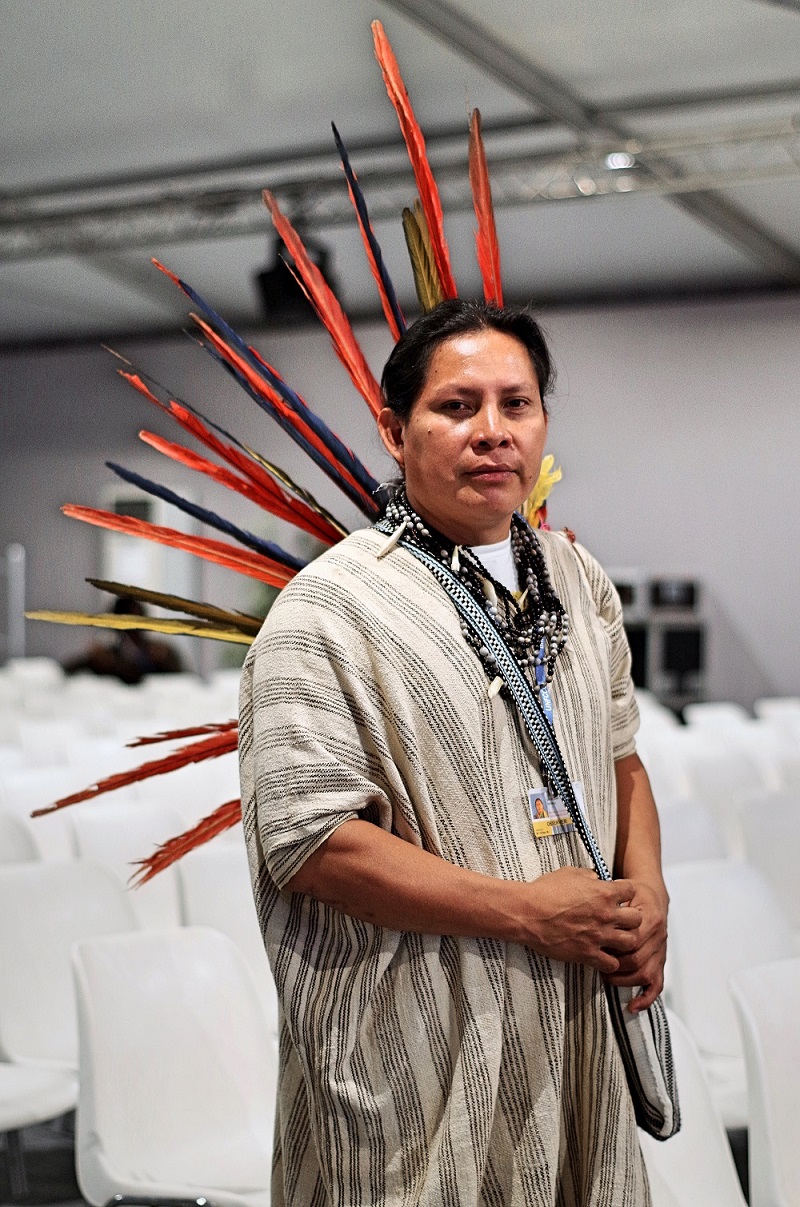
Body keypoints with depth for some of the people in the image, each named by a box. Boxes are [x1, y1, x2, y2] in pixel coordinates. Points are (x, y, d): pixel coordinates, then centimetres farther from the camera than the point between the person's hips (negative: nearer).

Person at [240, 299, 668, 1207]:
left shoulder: (576, 579, 8)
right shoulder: (330, 609, -15)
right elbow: (308, 840, -21)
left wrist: (647, 890, -1)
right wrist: (526, 910, -19)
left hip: (578, 1021, 7)